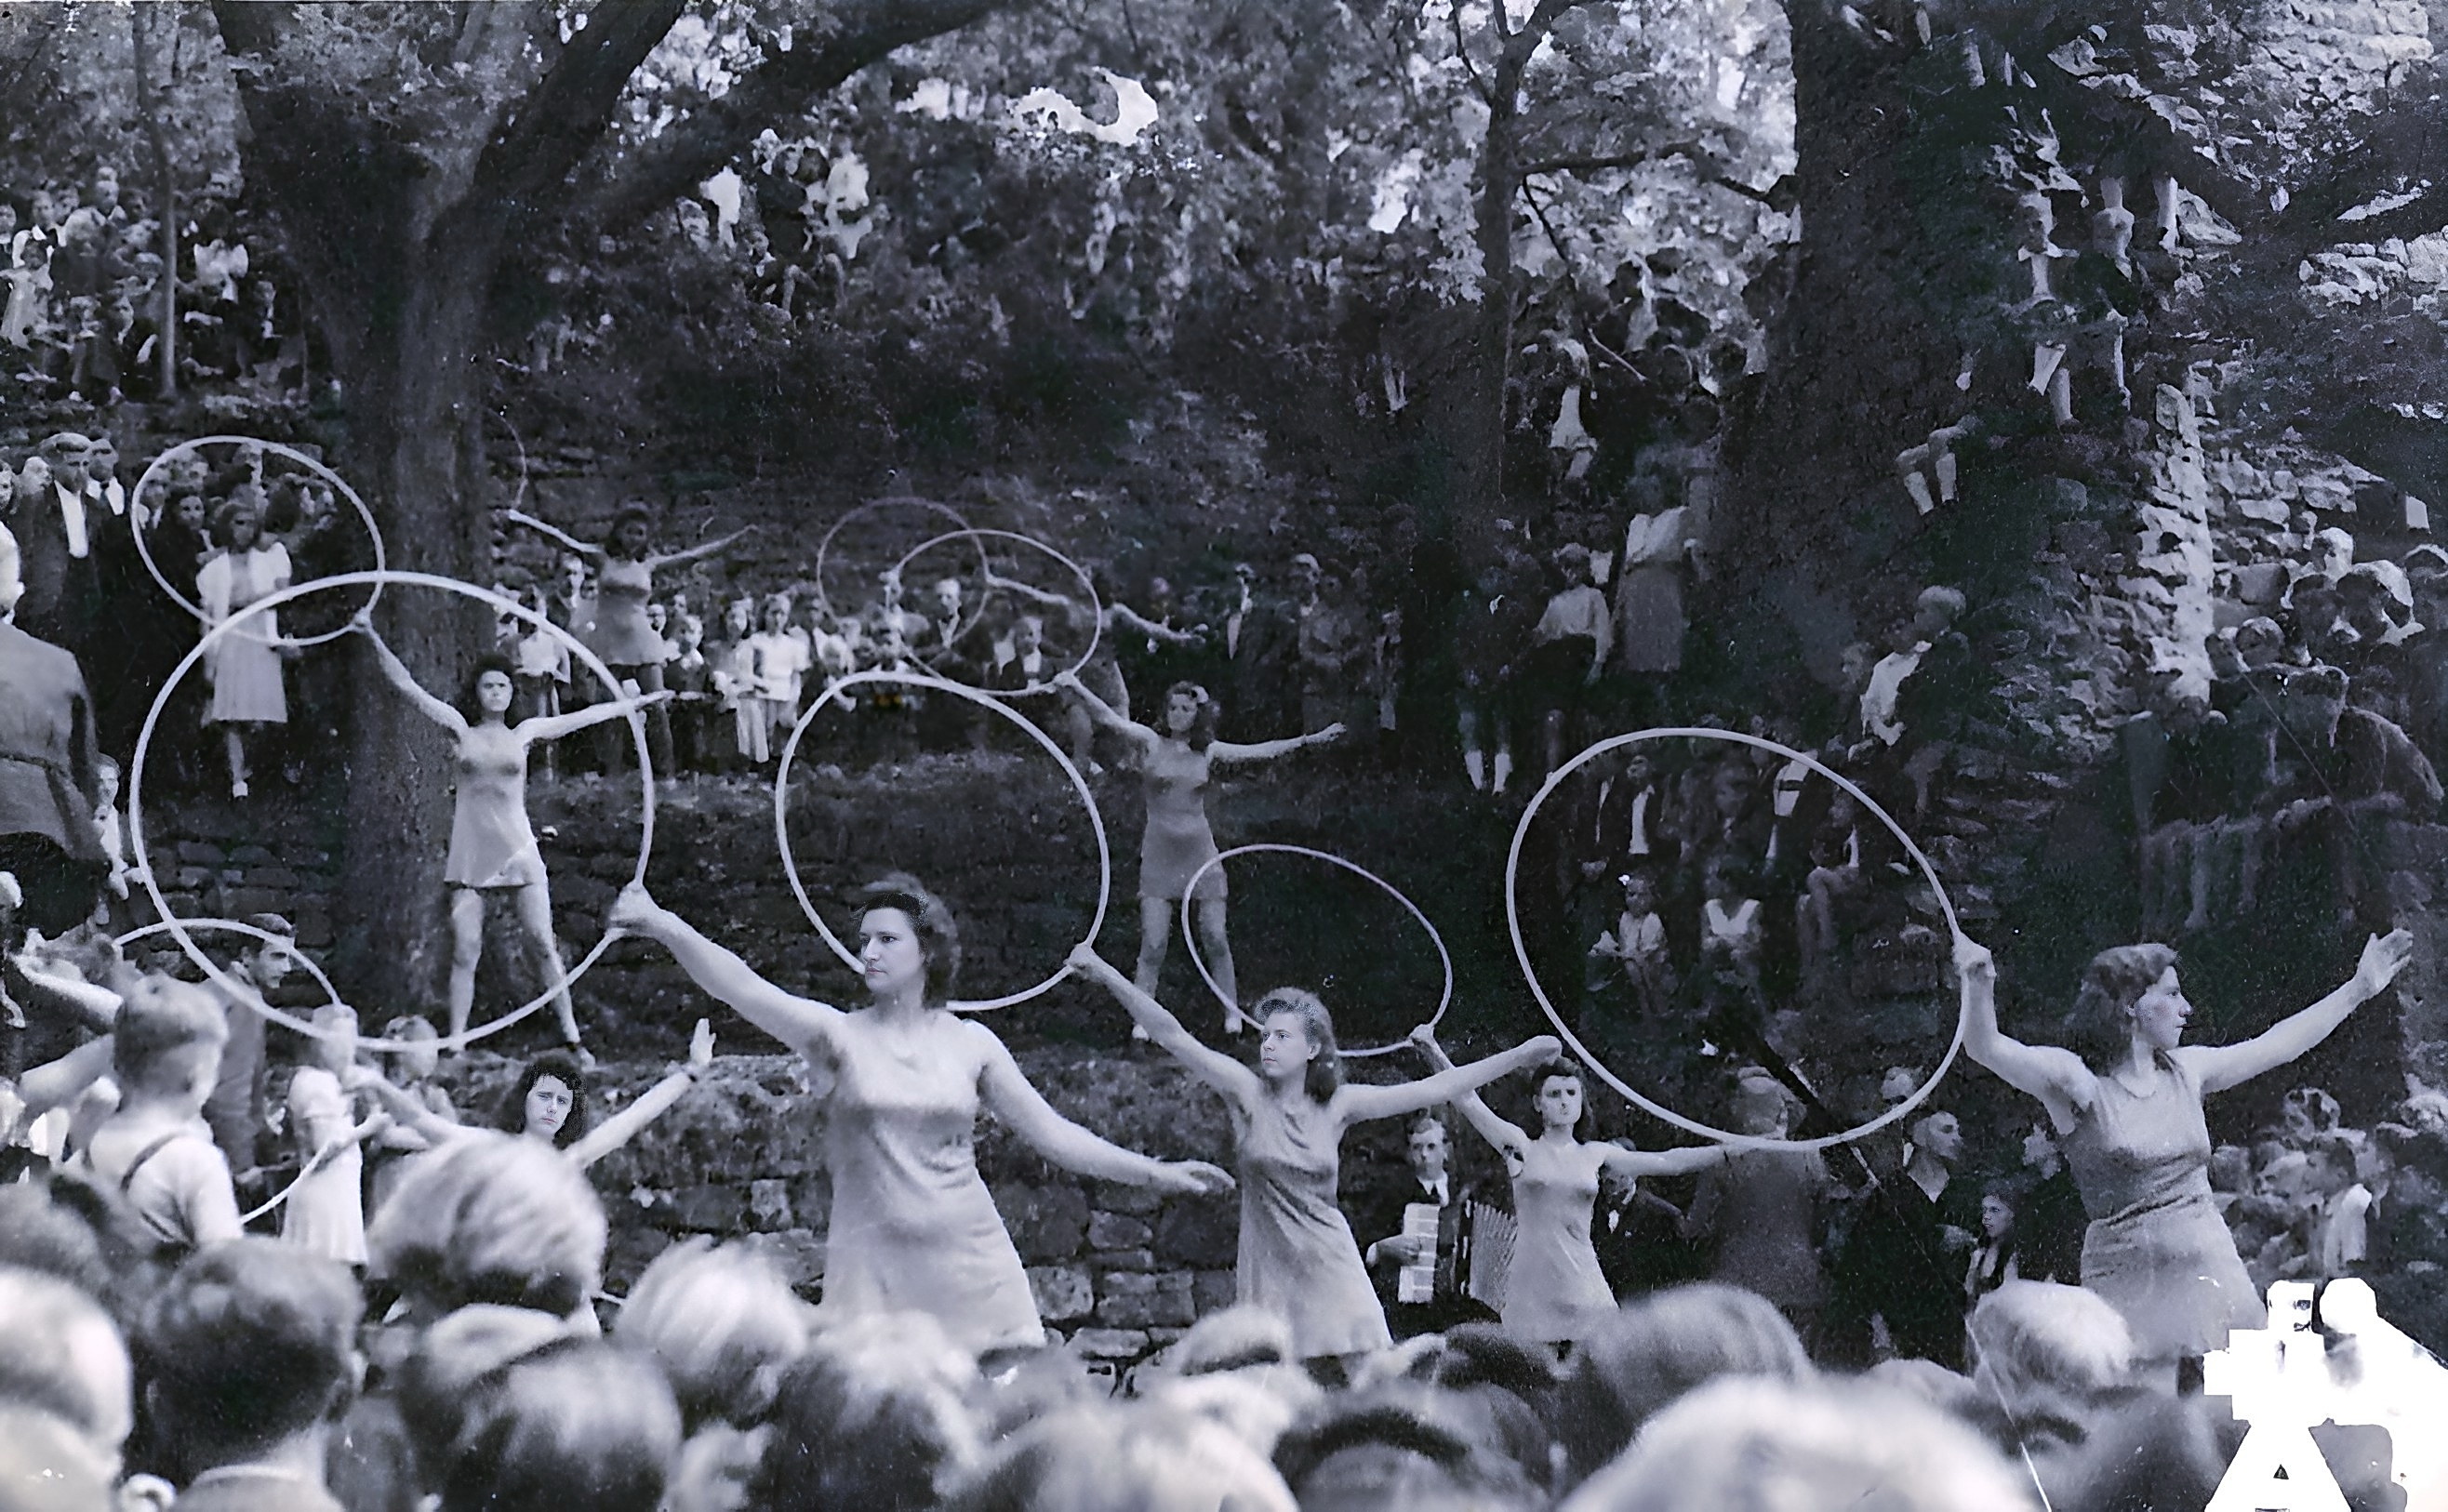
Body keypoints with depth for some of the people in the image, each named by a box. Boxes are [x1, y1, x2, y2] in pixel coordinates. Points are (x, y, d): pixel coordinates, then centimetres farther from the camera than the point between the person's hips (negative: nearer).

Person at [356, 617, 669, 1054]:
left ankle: (569, 1027, 4)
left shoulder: (523, 733, 9)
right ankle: (456, 1038, 1)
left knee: (543, 941, -2)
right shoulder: (462, 730, 6)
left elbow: (584, 717, 15)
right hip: (470, 851, 0)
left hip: (518, 849, 0)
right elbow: (408, 686, 4)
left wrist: (635, 703, 20)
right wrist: (374, 639, 0)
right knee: (465, 951, -3)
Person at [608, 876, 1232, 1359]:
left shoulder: (970, 1043, 6)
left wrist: (1155, 1173, 5)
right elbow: (742, 988, -12)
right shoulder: (842, 1034, 2)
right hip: (872, 1265, -1)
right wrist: (664, 927, -25)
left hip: (969, 1260, 1)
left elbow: (1051, 1134, 9)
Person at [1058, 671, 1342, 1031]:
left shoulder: (1208, 752, 6)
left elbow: (1259, 752, 11)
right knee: (1153, 944, -6)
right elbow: (1111, 719, -16)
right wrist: (1077, 690, -32)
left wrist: (1308, 740, 11)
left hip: (1199, 852, 2)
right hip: (1159, 855, -2)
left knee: (1216, 939, 4)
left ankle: (1232, 1012, 17)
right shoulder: (1151, 742, -3)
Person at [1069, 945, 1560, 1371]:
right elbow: (1174, 1037, -8)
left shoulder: (1336, 1106, 4)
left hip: (1330, 1266, 1)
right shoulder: (1249, 1094, 0)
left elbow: (1430, 1091, 6)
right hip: (1267, 1269, -1)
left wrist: (1518, 1057, 4)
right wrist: (1108, 976, -16)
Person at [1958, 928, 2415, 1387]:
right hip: (2129, 1276, -6)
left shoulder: (2186, 1070, 13)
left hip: (2211, 1262, 6)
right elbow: (1986, 1049, -21)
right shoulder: (2076, 1079, -6)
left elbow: (2278, 1045, 24)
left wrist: (2359, 988, 28)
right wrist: (1979, 986, -41)